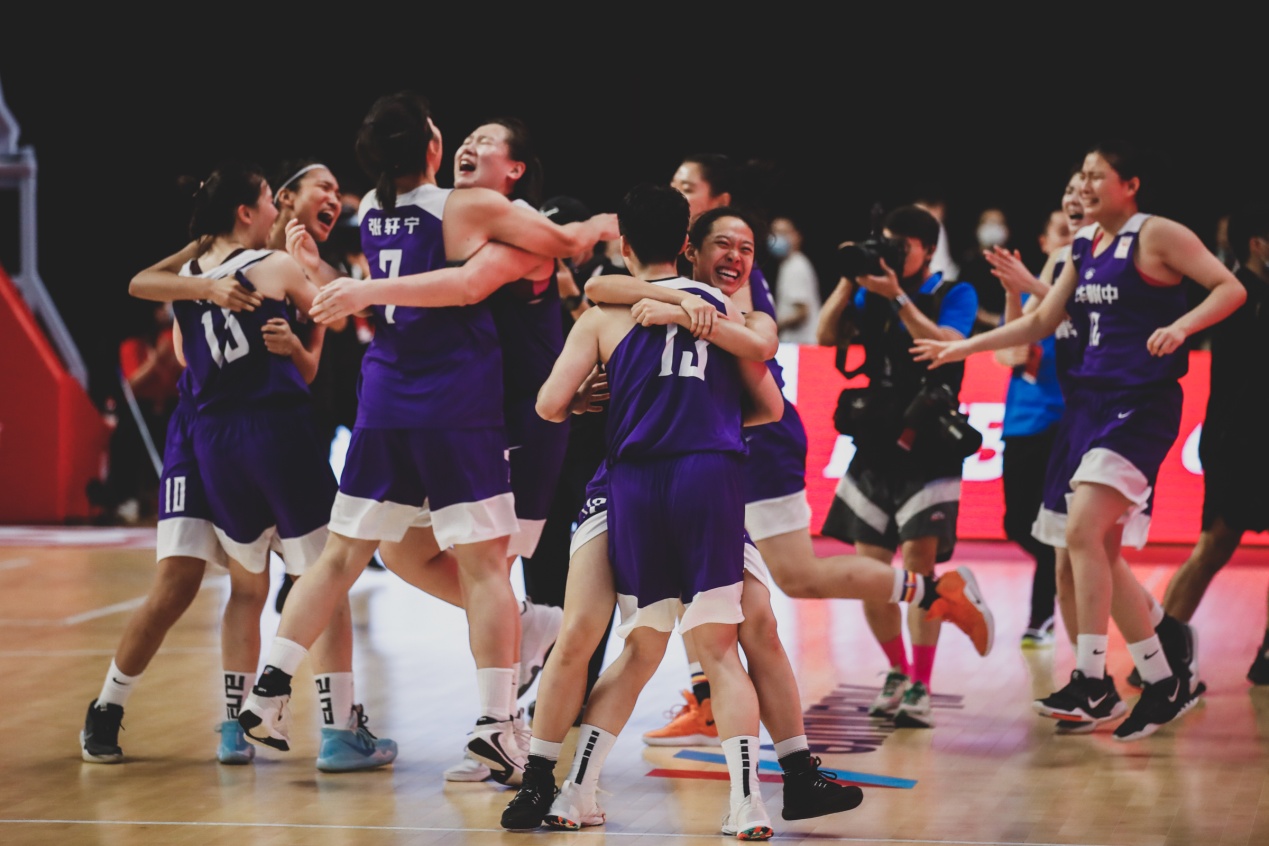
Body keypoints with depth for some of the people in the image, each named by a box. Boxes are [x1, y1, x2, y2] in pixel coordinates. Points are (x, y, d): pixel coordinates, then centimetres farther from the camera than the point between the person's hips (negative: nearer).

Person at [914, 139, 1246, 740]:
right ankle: (1164, 680, 13)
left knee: (1082, 533, -20)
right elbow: (1042, 322, 24)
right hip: (1090, 398, 8)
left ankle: (1090, 682, -19)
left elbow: (1230, 289, -11)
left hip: (1140, 403, -8)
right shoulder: (1084, 246, 16)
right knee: (1102, 550, 6)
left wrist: (1180, 326, -27)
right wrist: (962, 348, 22)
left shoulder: (1156, 235, -5)